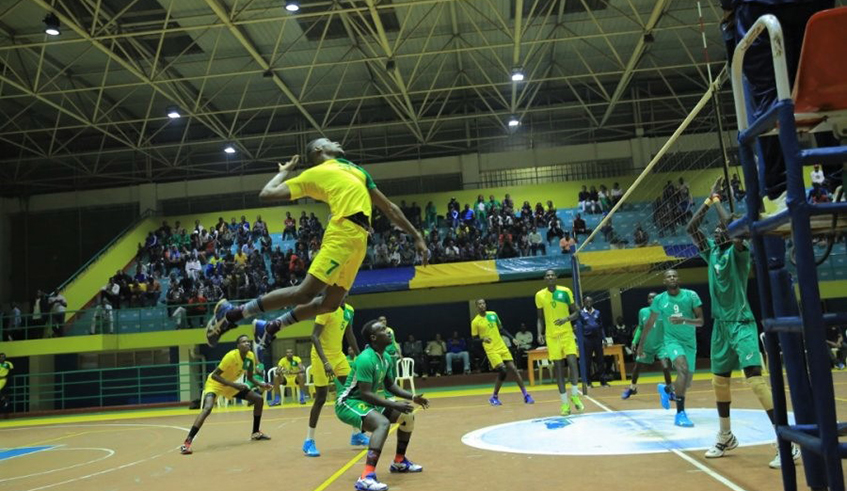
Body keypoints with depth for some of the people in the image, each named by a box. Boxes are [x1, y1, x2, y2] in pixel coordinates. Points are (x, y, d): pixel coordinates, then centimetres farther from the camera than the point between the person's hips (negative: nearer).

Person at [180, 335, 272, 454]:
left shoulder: (251, 356, -10)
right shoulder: (231, 356, -30)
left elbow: (250, 376, 5)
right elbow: (214, 375, -30)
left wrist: (261, 384, -14)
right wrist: (233, 384, -35)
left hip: (232, 385, 7)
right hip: (215, 384, -7)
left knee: (259, 399, 3)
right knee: (208, 408, -33)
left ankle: (256, 433, 17)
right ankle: (186, 443, -31)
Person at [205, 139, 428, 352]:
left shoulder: (356, 169, 33)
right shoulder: (313, 174, 14)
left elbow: (389, 208, 32)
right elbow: (267, 194, 8)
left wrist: (416, 236, 28)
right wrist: (285, 171, 22)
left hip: (359, 239, 7)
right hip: (343, 232, -7)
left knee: (331, 302, 6)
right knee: (306, 292, -15)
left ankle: (271, 327, 22)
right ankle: (231, 313, -5)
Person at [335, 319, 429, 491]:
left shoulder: (385, 358, 4)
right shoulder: (366, 359, -26)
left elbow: (389, 385, 17)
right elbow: (365, 394, -30)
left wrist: (412, 397, 4)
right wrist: (395, 405, -30)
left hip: (367, 402, 10)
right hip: (348, 403, -10)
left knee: (407, 416, 11)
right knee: (383, 423, -35)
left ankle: (399, 462, 29)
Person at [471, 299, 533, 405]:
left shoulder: (493, 314, 7)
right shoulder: (475, 322, -6)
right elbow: (474, 339, -1)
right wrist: (483, 339, -21)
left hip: (502, 347, 5)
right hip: (491, 350, -5)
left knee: (513, 369, -1)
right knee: (503, 371, -16)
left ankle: (526, 395, 6)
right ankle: (494, 397, 2)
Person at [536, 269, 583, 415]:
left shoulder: (565, 291, -4)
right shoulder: (539, 295, 0)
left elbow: (576, 313, 2)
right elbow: (540, 318, 9)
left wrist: (566, 319, -18)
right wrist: (540, 333, -5)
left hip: (567, 333, -1)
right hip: (551, 336, 1)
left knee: (572, 361, -15)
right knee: (558, 368, 1)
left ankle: (574, 395, 6)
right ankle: (565, 402, 8)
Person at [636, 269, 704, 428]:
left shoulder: (691, 295, -9)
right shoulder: (659, 299, -7)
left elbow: (700, 321, -10)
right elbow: (650, 323, 5)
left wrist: (684, 320, -29)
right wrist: (641, 344, 8)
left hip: (690, 341, 3)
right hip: (672, 339, -3)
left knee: (687, 382, 9)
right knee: (683, 368, -30)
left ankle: (666, 389, 44)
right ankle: (680, 413, -26)